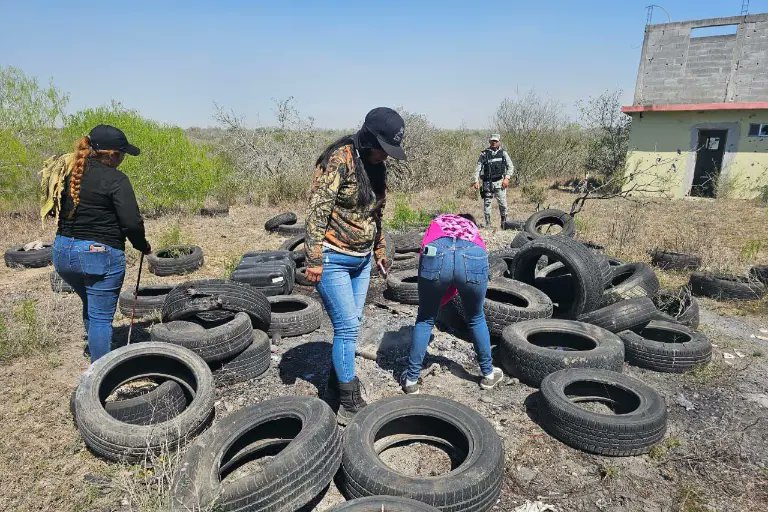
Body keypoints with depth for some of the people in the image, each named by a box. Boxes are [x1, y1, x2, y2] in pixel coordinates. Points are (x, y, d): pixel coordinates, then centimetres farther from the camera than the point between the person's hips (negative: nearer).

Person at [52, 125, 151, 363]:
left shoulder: (70, 172, 7)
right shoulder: (115, 179, -14)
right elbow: (131, 222, -18)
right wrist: (144, 247, -3)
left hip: (63, 251, 7)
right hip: (100, 254, -7)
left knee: (91, 306, 25)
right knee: (101, 317, 2)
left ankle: (96, 361, 39)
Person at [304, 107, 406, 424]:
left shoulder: (375, 166, 8)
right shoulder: (339, 160, -16)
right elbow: (317, 210, -20)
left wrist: (379, 249, 23)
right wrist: (314, 259, -21)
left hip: (361, 259, 8)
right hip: (333, 259, -8)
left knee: (349, 327, 11)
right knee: (347, 327, -6)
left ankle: (334, 393, 27)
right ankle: (350, 405, 9)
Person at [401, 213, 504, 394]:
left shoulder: (437, 222, 40)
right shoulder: (473, 229, 41)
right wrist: (440, 301, 39)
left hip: (436, 254, -1)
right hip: (473, 257, 1)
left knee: (425, 319, 22)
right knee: (476, 318, 28)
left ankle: (411, 379, 29)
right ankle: (488, 374, 43)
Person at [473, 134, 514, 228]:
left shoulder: (503, 153, 10)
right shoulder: (484, 154, 7)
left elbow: (510, 166, 9)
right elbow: (478, 168, 4)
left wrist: (507, 178, -6)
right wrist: (476, 181, -7)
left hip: (499, 182, 0)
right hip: (487, 182, 0)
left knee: (502, 203, -2)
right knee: (487, 203, 1)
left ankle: (504, 223, 11)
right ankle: (487, 224, 10)